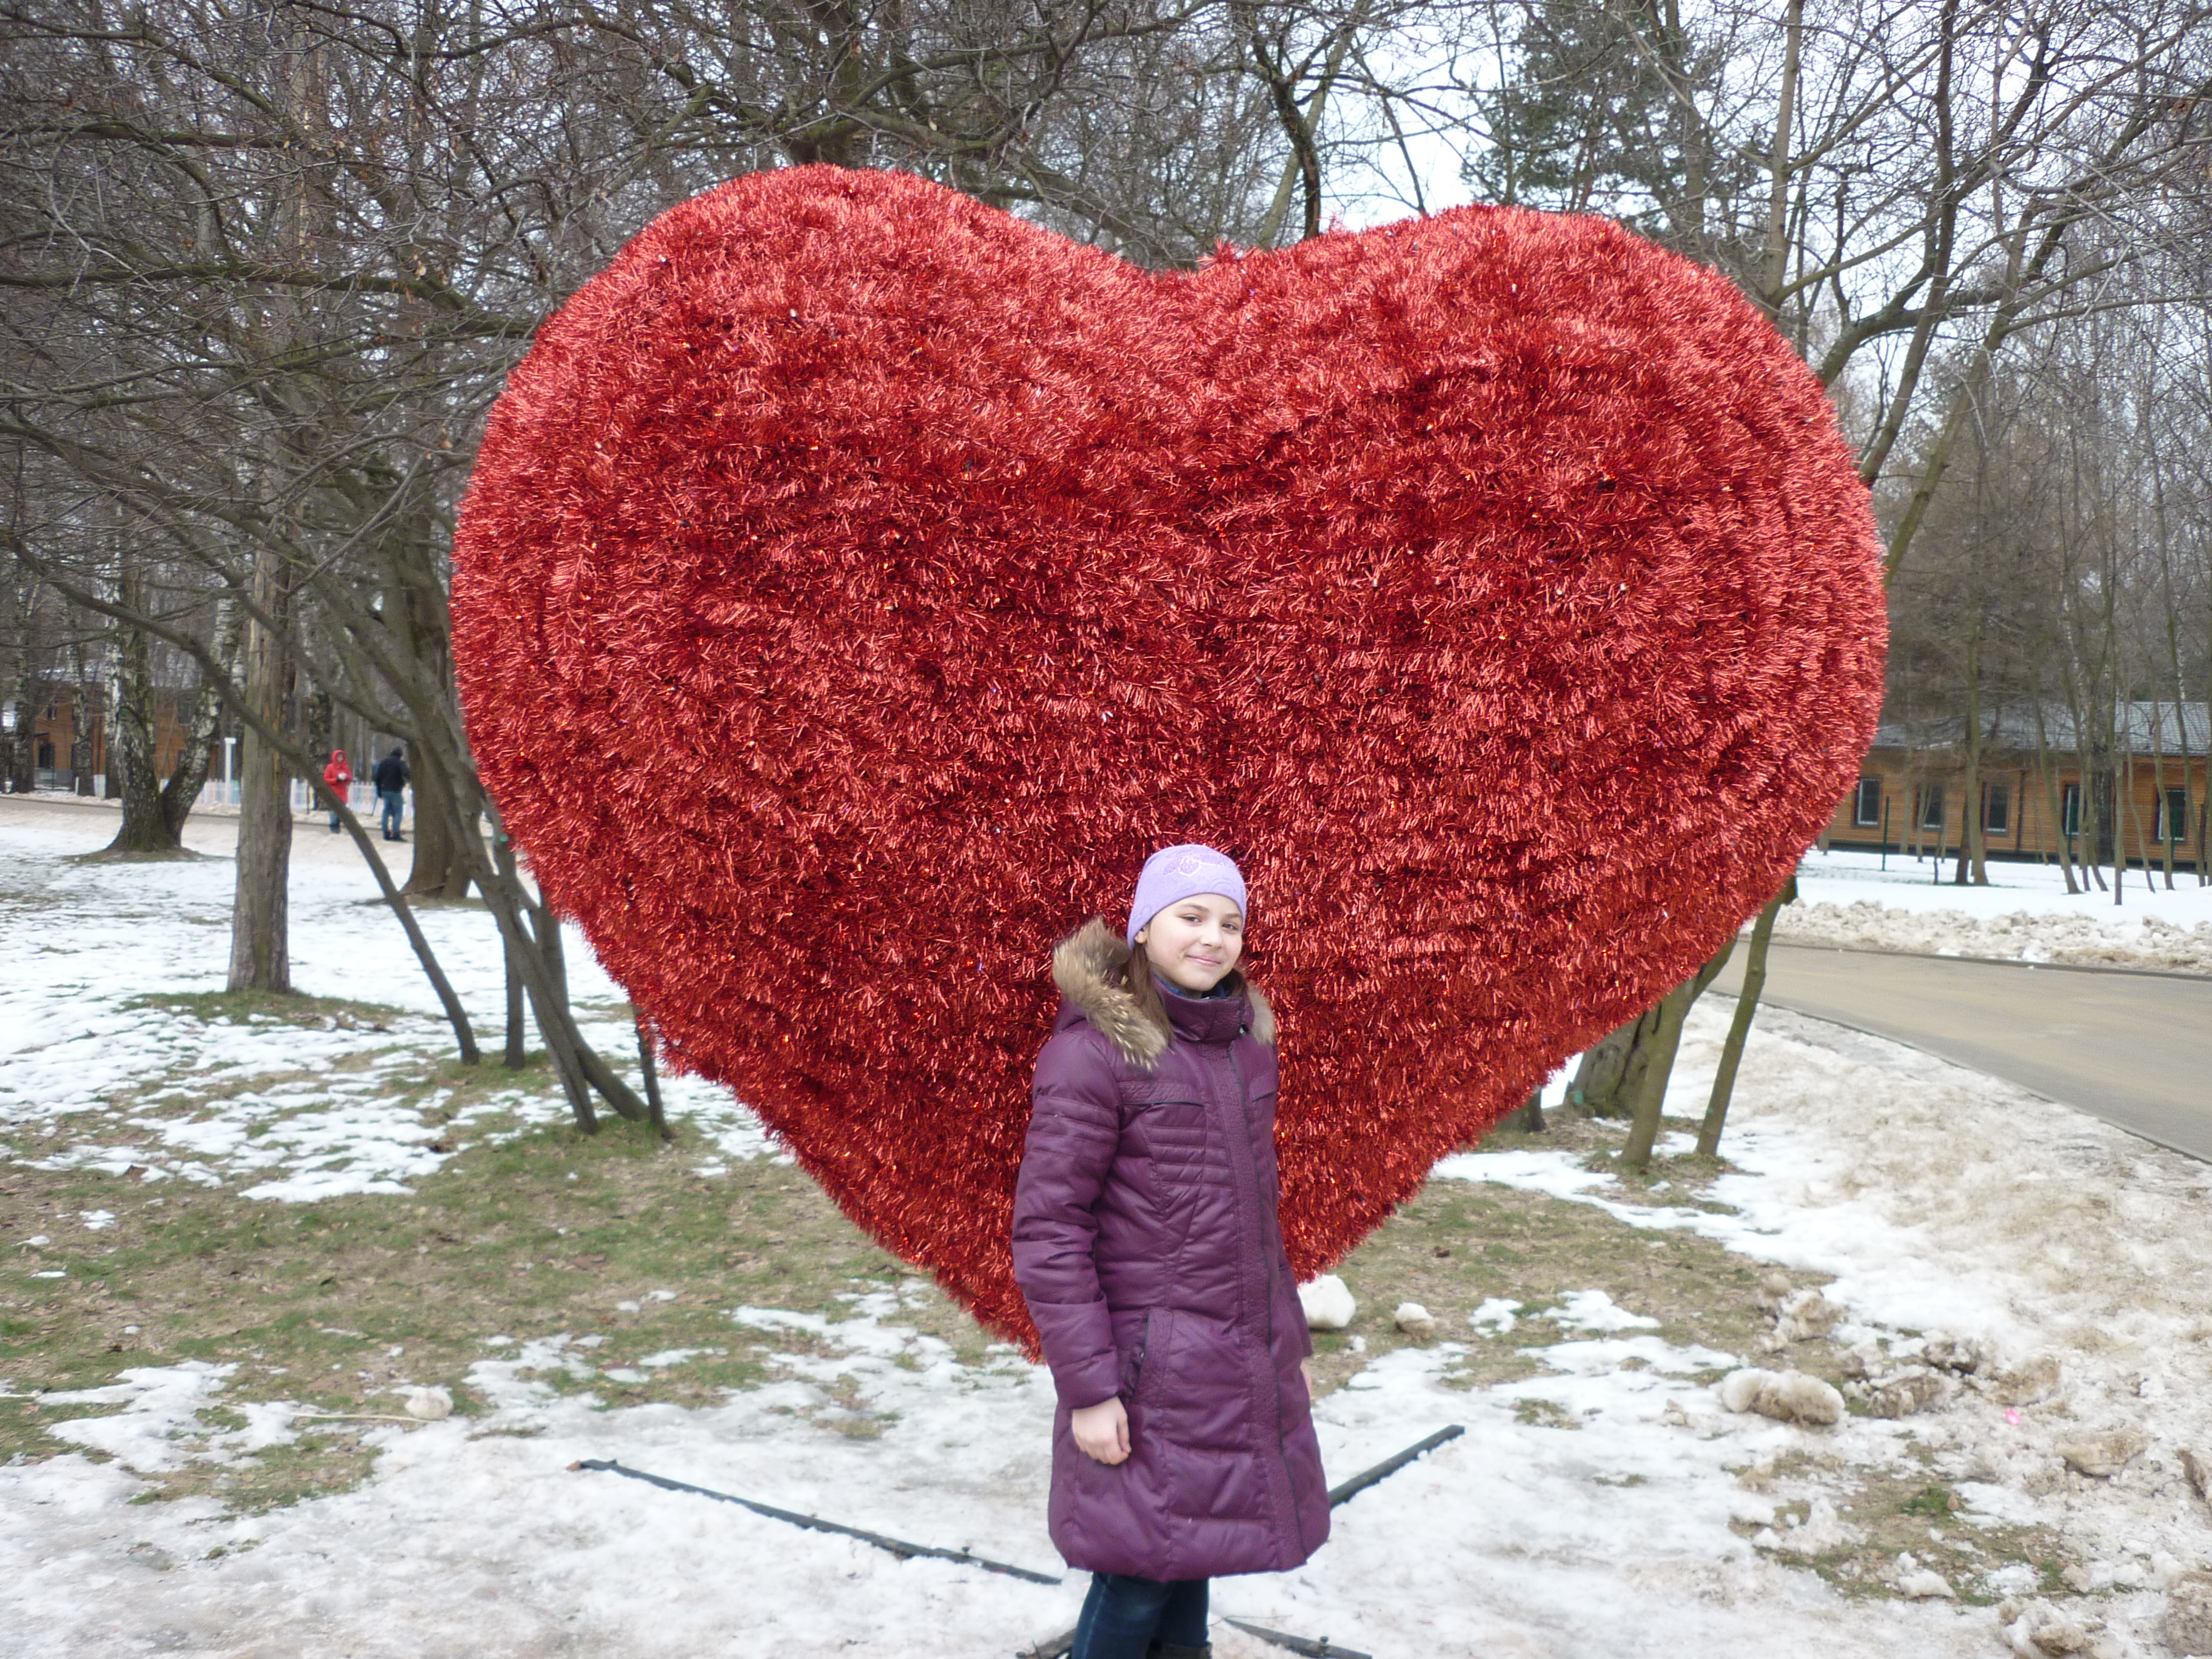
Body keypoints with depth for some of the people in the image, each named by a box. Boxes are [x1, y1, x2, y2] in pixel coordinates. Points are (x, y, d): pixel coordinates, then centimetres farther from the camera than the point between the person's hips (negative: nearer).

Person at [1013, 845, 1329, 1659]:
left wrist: (1289, 1343, 18)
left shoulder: (1241, 1040, 7)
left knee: (1195, 1546, 15)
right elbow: (1047, 1231, -16)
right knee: (1140, 1576, 0)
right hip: (1151, 1366, -6)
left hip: (1241, 1362, 7)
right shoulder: (1093, 1051, -15)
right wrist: (1088, 1387, -18)